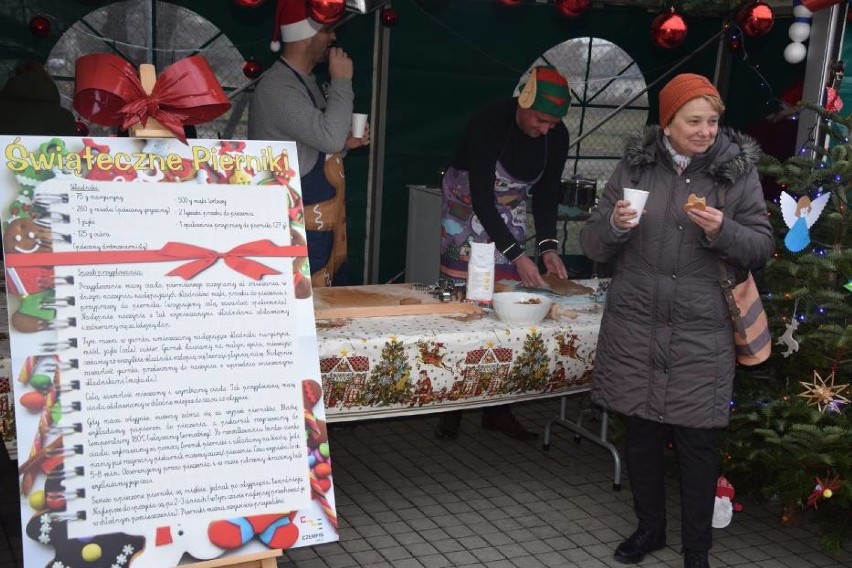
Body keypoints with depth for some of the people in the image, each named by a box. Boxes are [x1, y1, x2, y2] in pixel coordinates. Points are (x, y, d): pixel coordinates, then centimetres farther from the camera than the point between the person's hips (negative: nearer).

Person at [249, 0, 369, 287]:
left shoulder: (307, 81, 15)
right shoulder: (277, 88, -17)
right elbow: (330, 136, -27)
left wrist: (345, 143, 7)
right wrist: (341, 81, -15)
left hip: (326, 225, 10)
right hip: (301, 231, -10)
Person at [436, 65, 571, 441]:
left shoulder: (557, 136, -12)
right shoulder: (488, 123, -28)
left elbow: (546, 195, -3)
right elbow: (481, 198, -29)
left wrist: (548, 247, -17)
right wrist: (517, 256, -34)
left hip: (509, 216, 5)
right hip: (467, 210, -4)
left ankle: (497, 407, 8)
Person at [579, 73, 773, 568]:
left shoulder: (738, 170, -1)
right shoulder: (635, 165, 2)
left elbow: (763, 247, 1)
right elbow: (593, 245, 3)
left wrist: (723, 230, -19)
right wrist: (614, 224, -19)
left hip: (701, 336, -1)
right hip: (635, 329, 2)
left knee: (699, 442, 4)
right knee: (641, 434, 12)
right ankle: (650, 528, 34)